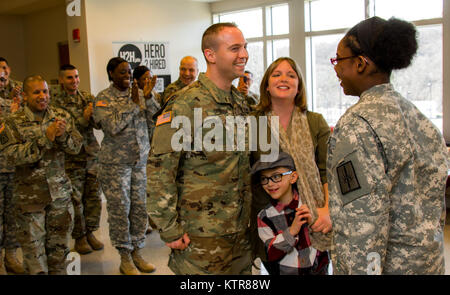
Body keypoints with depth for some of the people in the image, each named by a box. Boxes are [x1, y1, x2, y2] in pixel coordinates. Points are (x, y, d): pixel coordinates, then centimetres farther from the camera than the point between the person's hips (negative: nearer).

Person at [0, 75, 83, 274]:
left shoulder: (62, 116, 3)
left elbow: (76, 147, -1)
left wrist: (62, 135, -22)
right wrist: (45, 138, -24)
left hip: (60, 191, 3)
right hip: (29, 195, -3)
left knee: (59, 243, 14)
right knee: (33, 244, 7)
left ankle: (58, 272, 31)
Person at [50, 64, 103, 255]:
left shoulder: (88, 97, 8)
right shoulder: (55, 101, -5)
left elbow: (99, 124, 2)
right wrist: (83, 119, -20)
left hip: (92, 153, 4)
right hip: (70, 156, -4)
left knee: (94, 196, 9)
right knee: (75, 199, 3)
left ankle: (90, 232, 24)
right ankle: (79, 237, 18)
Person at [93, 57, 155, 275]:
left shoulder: (137, 94, 9)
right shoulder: (104, 98, -6)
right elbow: (112, 127, -20)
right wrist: (134, 105, -15)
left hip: (140, 160, 5)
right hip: (115, 162, -4)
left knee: (139, 207, 8)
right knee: (120, 209, 1)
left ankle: (137, 252, 24)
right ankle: (125, 259, 15)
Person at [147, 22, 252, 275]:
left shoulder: (241, 102, 9)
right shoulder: (186, 104, -15)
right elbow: (159, 170, -17)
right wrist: (169, 229, -16)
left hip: (241, 228, 7)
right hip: (201, 234, -7)